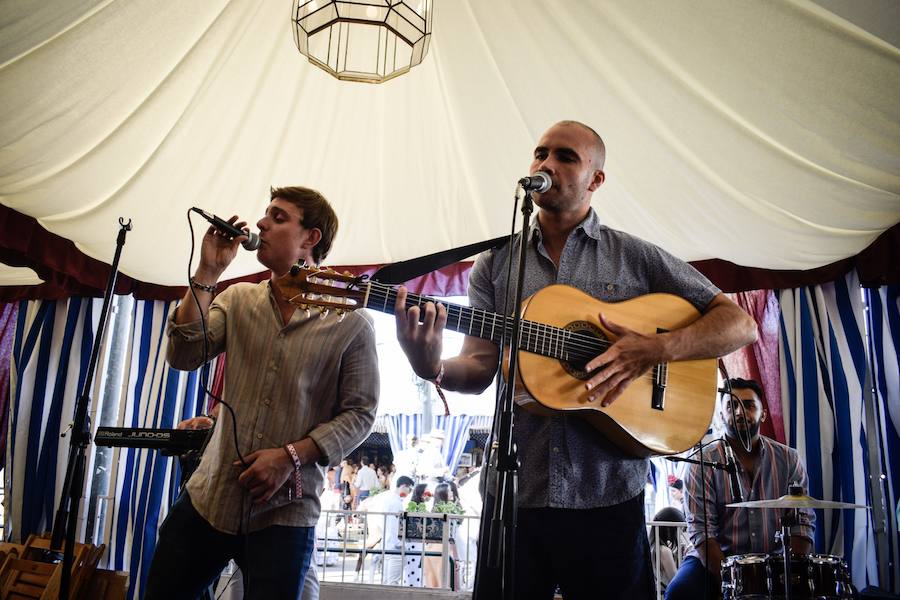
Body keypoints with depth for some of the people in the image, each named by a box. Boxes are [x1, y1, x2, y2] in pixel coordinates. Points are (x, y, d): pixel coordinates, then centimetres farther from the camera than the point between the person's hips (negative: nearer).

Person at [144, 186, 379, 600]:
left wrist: (291, 457, -18)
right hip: (208, 497, 4)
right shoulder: (239, 299, 8)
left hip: (285, 512, -4)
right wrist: (208, 272, -9)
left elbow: (359, 414, -7)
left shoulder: (351, 324, -7)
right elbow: (183, 357, -4)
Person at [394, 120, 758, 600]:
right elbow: (479, 369, 2)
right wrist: (432, 367, -20)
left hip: (607, 495, -1)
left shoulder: (636, 257, 4)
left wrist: (654, 350, -15)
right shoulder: (495, 264, 8)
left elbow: (741, 324, 1)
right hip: (515, 491, 2)